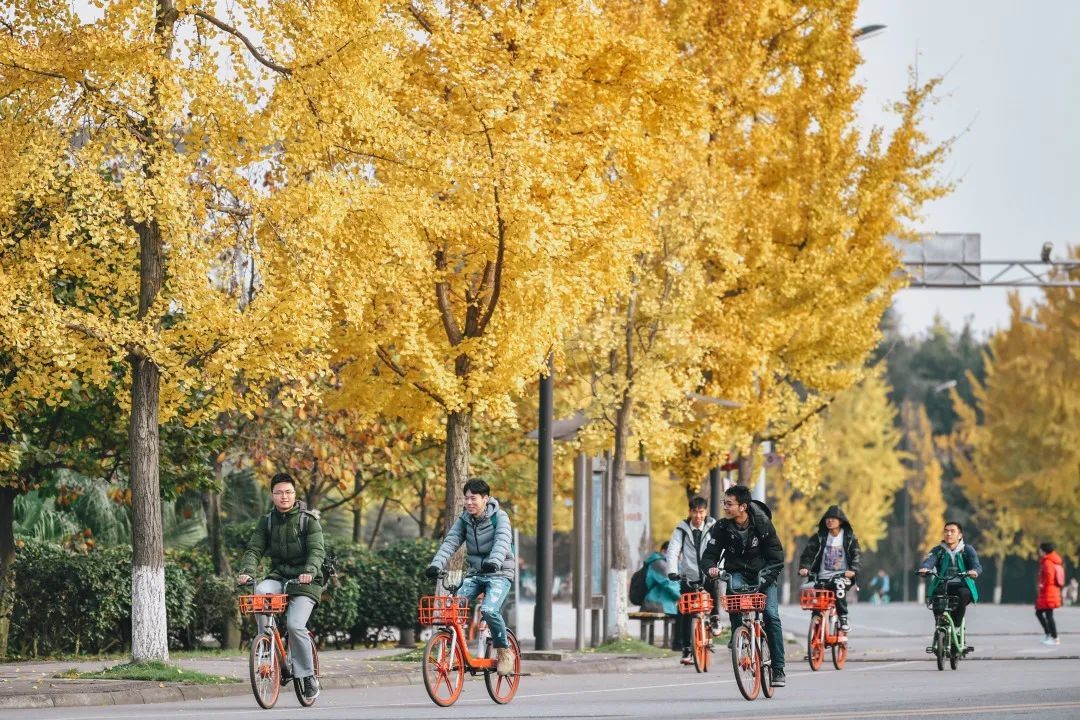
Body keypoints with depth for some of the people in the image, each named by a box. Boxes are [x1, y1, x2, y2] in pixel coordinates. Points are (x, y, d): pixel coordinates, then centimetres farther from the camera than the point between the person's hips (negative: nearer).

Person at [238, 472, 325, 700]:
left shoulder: (308, 520, -2)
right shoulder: (266, 521, 8)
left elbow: (317, 550, -14)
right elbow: (254, 549, -1)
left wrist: (309, 571, -34)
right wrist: (246, 571, -22)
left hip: (304, 581, -3)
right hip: (279, 577, 3)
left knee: (295, 625, -22)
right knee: (260, 591, -31)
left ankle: (308, 677, -7)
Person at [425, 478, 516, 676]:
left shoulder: (499, 517, -10)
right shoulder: (464, 520, 3)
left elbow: (502, 540, -27)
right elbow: (450, 542, -7)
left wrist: (494, 562, -47)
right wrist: (436, 565, -25)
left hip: (499, 573, -5)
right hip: (475, 573, 5)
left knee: (489, 609, -28)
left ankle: (504, 652, -9)